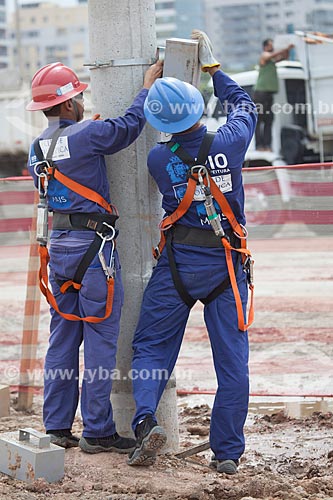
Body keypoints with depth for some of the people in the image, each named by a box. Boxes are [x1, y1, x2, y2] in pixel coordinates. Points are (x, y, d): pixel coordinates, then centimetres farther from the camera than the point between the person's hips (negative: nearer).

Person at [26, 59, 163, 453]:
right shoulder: (84, 136, -15)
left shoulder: (36, 149, 11)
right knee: (101, 339, -3)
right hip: (93, 246, -8)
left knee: (62, 338, 11)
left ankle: (57, 427, 14)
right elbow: (129, 125, -5)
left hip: (58, 244, 8)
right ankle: (97, 431, 0)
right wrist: (148, 86, 9)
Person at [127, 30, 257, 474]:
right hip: (226, 264, 1)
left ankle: (145, 417, -11)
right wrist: (212, 66, 21)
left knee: (151, 346, 11)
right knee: (232, 359, 5)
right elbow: (243, 105, 11)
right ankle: (227, 452, 6)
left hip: (177, 262, 0)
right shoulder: (228, 144, -11)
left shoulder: (158, 160, -11)